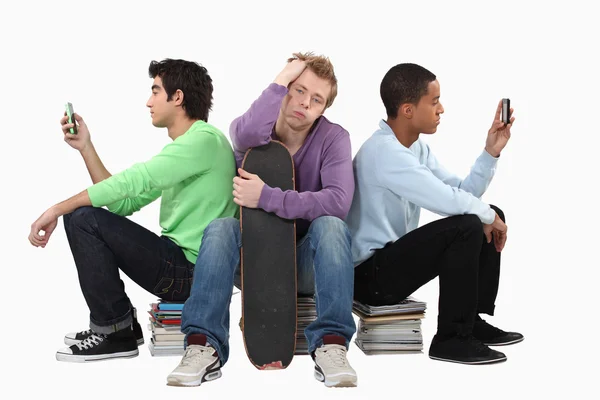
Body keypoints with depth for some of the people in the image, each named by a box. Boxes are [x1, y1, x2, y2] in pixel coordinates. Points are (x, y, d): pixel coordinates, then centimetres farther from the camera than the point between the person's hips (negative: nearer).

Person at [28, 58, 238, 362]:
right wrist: (85, 147, 9)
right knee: (84, 212, 16)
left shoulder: (204, 140, -14)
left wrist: (58, 209, -17)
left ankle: (116, 333, -5)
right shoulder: (181, 147, 18)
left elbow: (134, 181, -23)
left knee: (82, 218, -16)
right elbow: (123, 204, 13)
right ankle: (112, 323, 17)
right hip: (179, 262, 10)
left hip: (191, 270, -10)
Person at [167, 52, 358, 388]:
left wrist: (266, 197, -30)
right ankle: (204, 346, -32)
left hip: (307, 262, -1)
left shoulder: (333, 138, -8)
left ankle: (332, 343, -33)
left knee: (332, 225, -31)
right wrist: (281, 79, -21)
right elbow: (248, 135, -33)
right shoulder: (251, 130, -4)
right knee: (221, 227, -29)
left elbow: (338, 202, -26)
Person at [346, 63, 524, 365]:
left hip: (394, 256, 10)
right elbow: (448, 200, -29)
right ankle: (452, 339, -13)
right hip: (369, 274, -10)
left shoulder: (417, 147, 9)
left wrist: (491, 151, -1)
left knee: (489, 217, 8)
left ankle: (474, 320, 12)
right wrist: (488, 216, -12)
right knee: (466, 226, -26)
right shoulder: (383, 151, -22)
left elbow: (463, 193, 6)